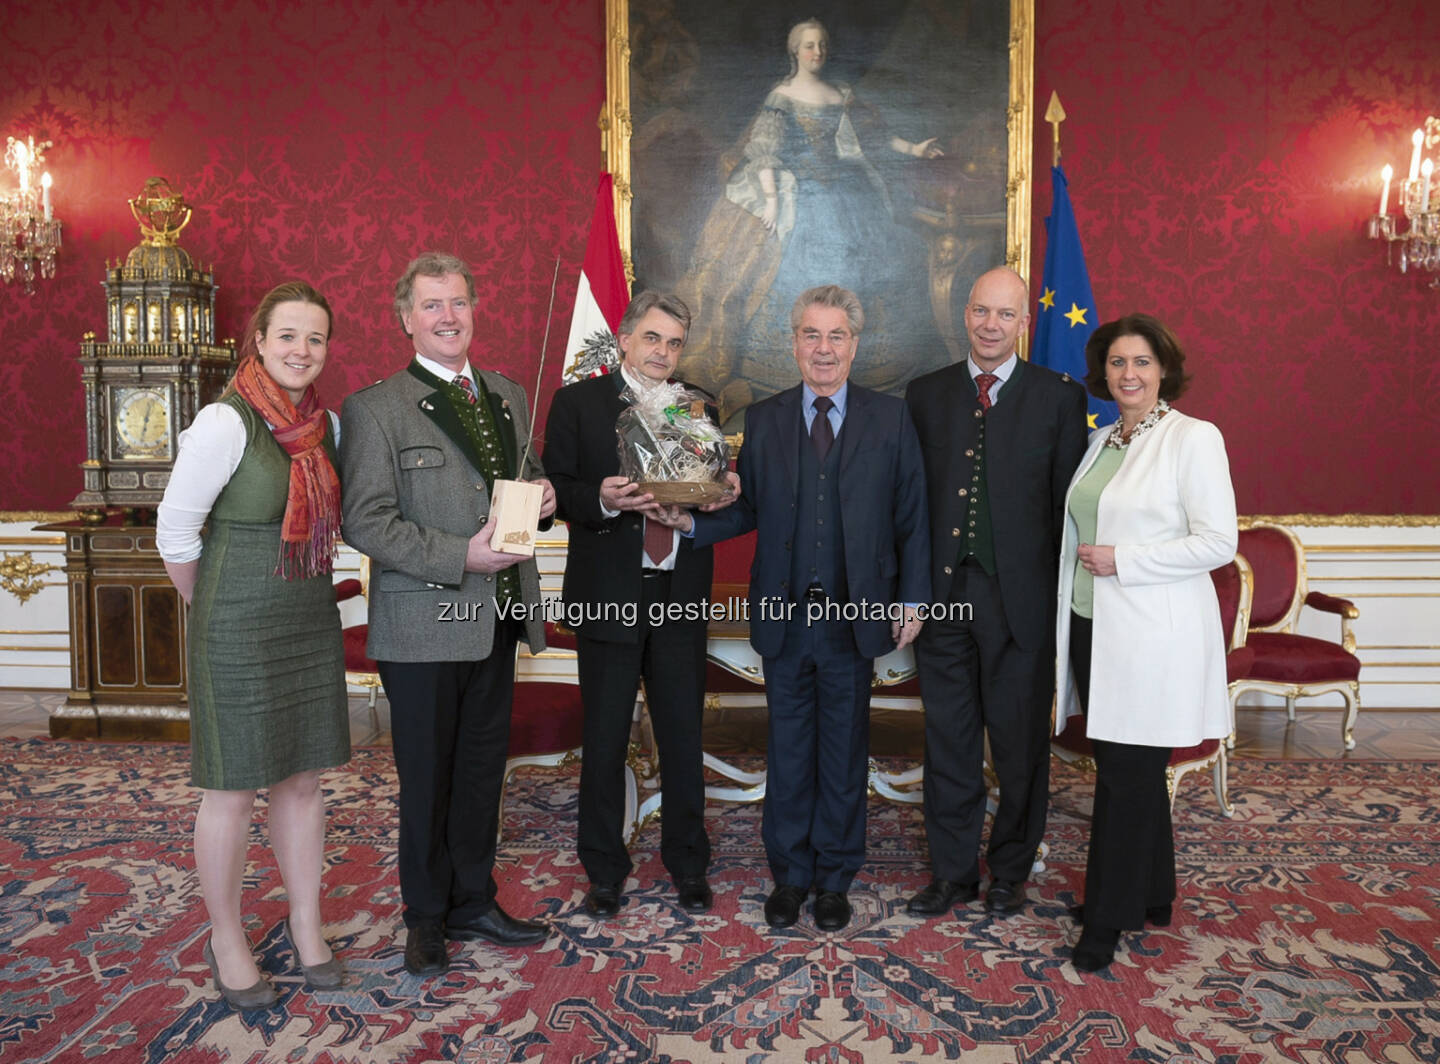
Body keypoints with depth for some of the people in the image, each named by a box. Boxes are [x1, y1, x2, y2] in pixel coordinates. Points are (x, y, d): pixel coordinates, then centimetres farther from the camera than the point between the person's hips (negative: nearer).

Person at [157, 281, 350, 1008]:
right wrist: (215, 609, 1)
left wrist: (307, 590, 11)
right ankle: (226, 940, 25)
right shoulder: (226, 423, -15)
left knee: (303, 779, 13)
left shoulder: (327, 425, 4)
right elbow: (174, 532, -11)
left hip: (312, 622, 6)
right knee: (232, 789, 7)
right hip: (237, 632, -6)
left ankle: (306, 928, 28)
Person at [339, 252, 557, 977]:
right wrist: (461, 556, -22)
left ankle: (473, 903, 33)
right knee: (426, 780, 8)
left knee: (482, 771, 17)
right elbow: (365, 521, -14)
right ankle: (427, 917, 27)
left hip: (498, 619, 6)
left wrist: (541, 495, -3)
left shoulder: (507, 396, 12)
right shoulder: (374, 409, -8)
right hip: (423, 625, -5)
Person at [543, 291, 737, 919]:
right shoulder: (578, 402, 2)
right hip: (608, 596, -2)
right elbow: (557, 490, -4)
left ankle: (688, 866, 26)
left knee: (684, 737, 9)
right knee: (605, 741, 7)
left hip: (680, 595, 3)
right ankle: (604, 872, 24)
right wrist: (601, 500, -23)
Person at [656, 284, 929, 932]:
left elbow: (911, 517, 3)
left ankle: (834, 878, 26)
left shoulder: (890, 419, 2)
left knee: (844, 750, 10)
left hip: (855, 613, -1)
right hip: (784, 612, 1)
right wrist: (690, 522, -14)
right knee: (788, 748, 11)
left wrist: (912, 599, -1)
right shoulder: (763, 420, 7)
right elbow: (746, 509, 4)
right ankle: (789, 874, 27)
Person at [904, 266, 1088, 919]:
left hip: (1019, 595, -2)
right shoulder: (925, 394, 8)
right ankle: (952, 871, 26)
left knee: (1019, 741, 9)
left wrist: (1065, 594, -7)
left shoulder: (1060, 397, 1)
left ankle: (1010, 870, 29)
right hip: (943, 591, 2)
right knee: (948, 739, 11)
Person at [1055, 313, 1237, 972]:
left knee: (1126, 774, -1)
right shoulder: (1102, 442, 13)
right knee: (1132, 771, 15)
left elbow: (1218, 542, -14)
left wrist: (1121, 560, -15)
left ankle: (1107, 920, 11)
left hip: (1152, 635, -7)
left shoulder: (1193, 438, -8)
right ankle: (1152, 898, 31)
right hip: (1094, 625, 7)